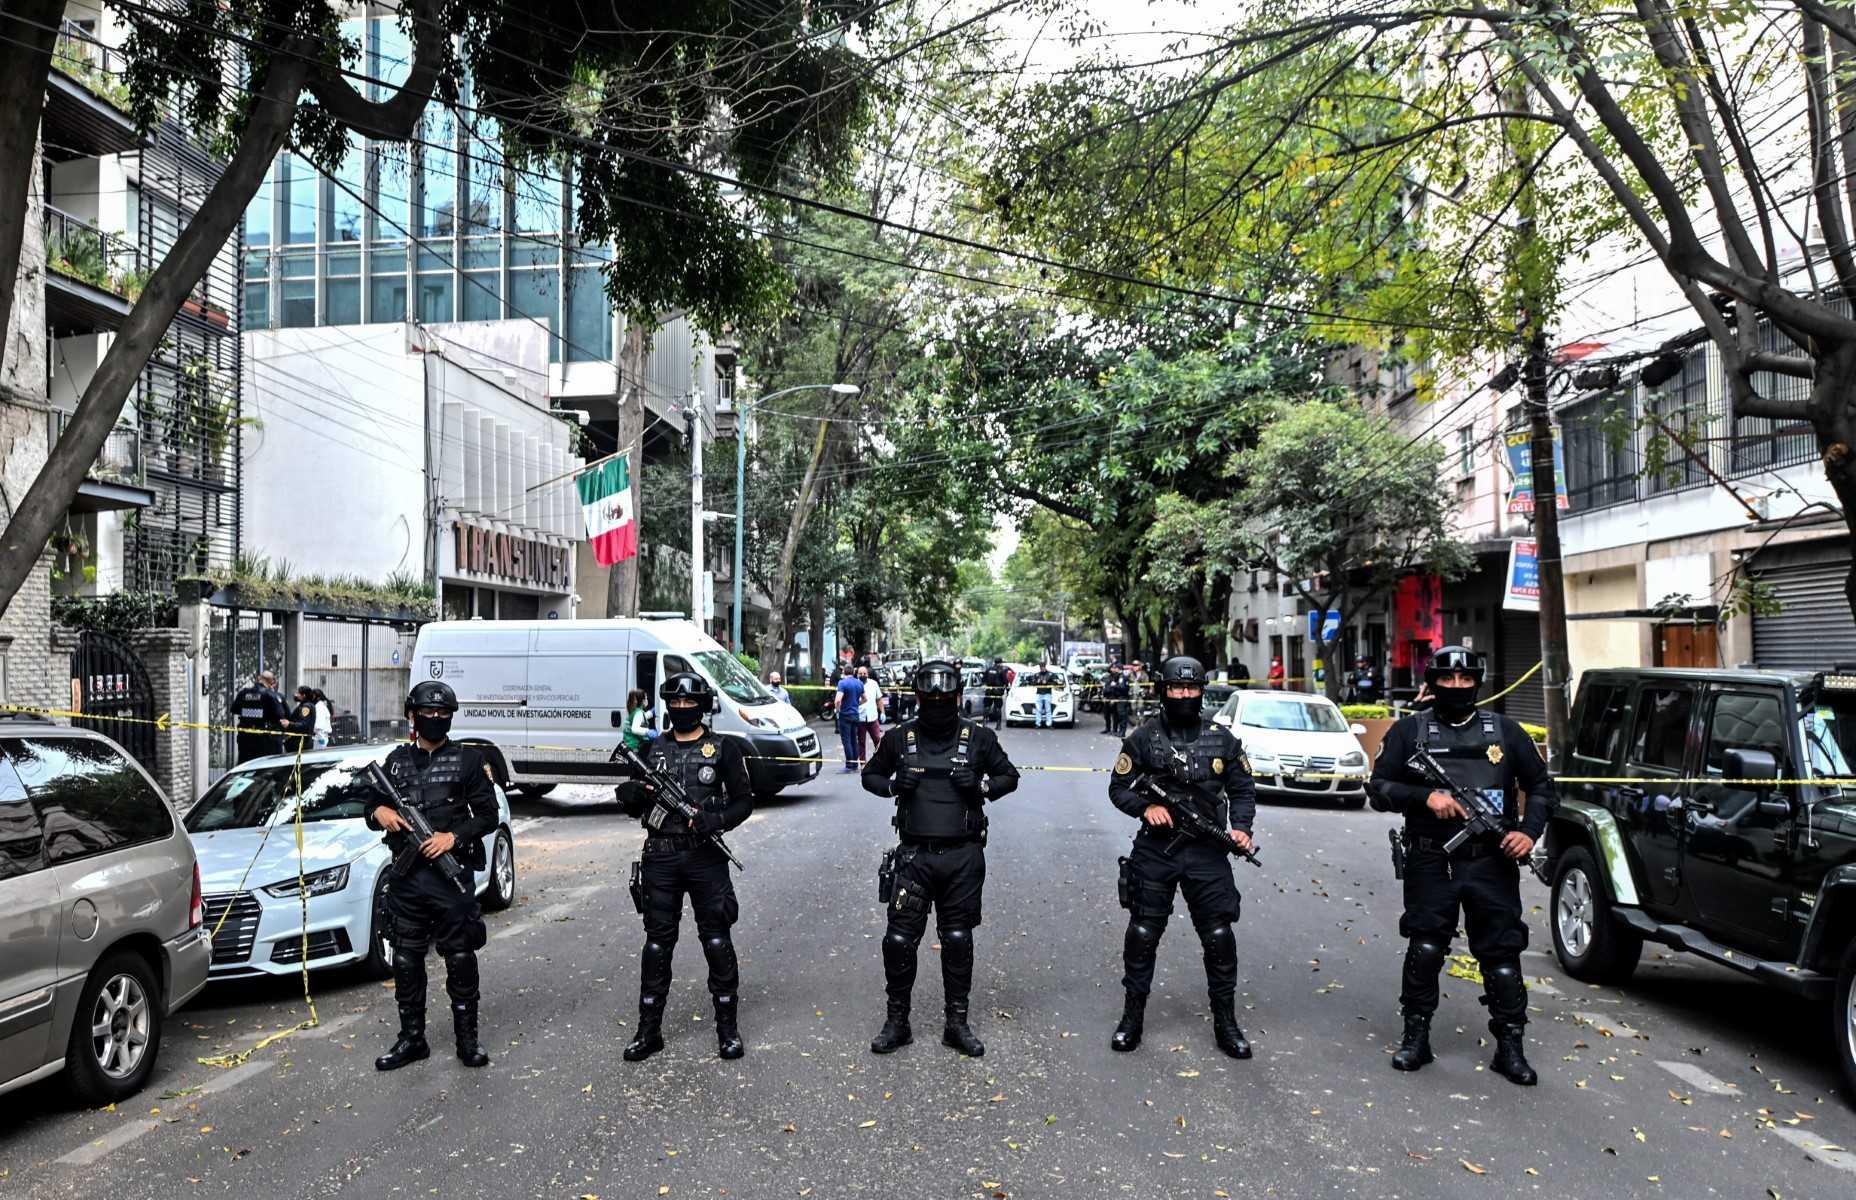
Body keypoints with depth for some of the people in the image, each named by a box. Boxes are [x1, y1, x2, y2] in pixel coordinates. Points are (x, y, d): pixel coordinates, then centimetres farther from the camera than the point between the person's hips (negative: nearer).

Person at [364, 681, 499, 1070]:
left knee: (460, 959, 2)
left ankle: (467, 1038, 13)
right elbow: (374, 811, 16)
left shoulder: (468, 760, 1)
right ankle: (411, 1039, 21)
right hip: (406, 878, 3)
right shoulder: (397, 760, 11)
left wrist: (453, 837, -16)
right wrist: (378, 813, -7)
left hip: (452, 875, -3)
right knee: (406, 961, 9)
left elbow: (488, 815, -1)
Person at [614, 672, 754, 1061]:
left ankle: (728, 1027, 14)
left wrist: (715, 820, -19)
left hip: (705, 858, -3)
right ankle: (649, 1030, 16)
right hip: (659, 859, 3)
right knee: (657, 942, 8)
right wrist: (630, 795, -10)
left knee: (717, 941, 3)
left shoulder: (723, 749, -1)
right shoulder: (653, 749, 9)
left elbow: (744, 800, -1)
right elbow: (637, 806, 14)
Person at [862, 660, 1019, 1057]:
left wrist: (982, 786, -10)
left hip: (963, 856, 0)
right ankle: (897, 1021, 16)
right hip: (914, 855, 0)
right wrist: (893, 784, -7)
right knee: (899, 939, -1)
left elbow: (1010, 776, 11)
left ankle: (957, 1023, 22)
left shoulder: (979, 739, 0)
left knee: (958, 940, 9)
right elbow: (870, 775, 14)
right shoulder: (899, 738, 2)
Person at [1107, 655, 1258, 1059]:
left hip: (1207, 852, 1)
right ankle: (1132, 1017, 20)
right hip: (1154, 850, -1)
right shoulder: (1144, 737, -1)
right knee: (1142, 935, 6)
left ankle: (1226, 1022, 17)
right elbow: (1119, 787, 3)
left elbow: (1243, 789, 10)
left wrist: (1241, 827, -6)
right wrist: (1146, 807, -16)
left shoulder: (1222, 739, 3)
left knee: (1219, 937, 2)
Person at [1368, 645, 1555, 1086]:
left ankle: (1510, 1047, 14)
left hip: (1492, 863, 1)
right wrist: (1426, 797, -15)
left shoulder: (1505, 731, 8)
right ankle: (1416, 1037, 15)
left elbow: (1541, 786, 13)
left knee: (1502, 953, 3)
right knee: (1424, 951, 1)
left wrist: (1529, 831, -3)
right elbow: (1379, 788, 1)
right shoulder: (1410, 731, 5)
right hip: (1430, 863, -1)